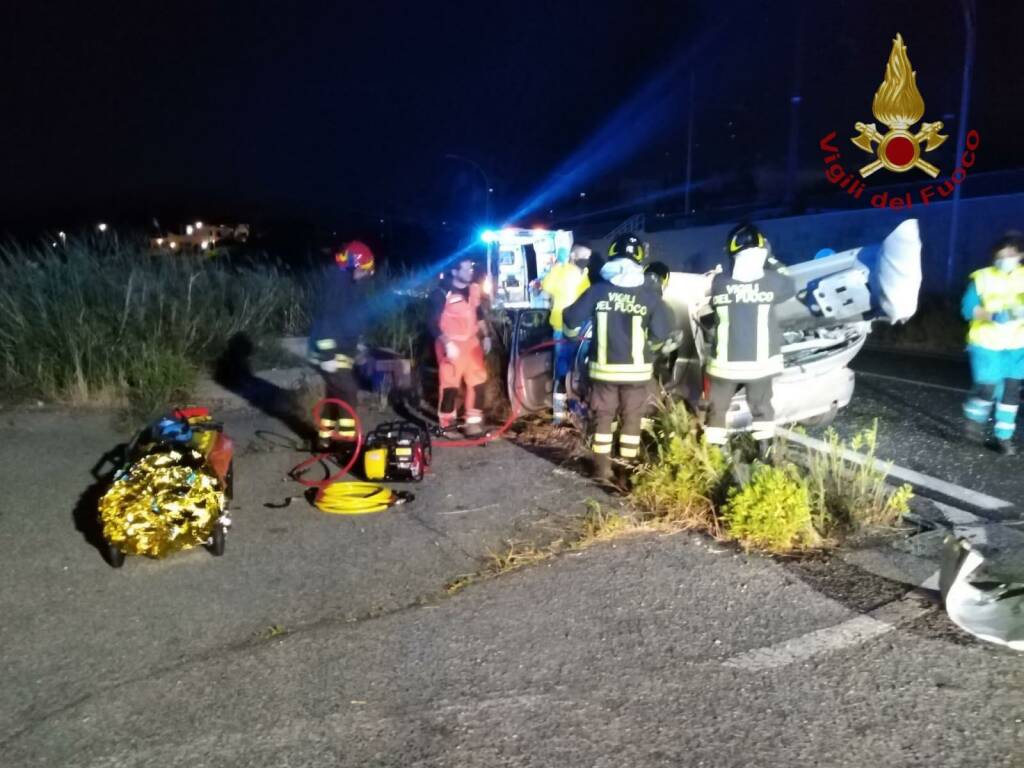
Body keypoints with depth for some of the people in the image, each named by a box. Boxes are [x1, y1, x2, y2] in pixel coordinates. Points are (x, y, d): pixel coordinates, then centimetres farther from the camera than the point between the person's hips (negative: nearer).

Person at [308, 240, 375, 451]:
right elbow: (325, 320, -25)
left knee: (336, 394, 15)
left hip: (342, 352, 10)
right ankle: (346, 437, 0)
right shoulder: (335, 285, -20)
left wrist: (358, 343, 28)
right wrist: (328, 355, -27)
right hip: (330, 354, -10)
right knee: (348, 392, -8)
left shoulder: (353, 285, 9)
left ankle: (325, 438, 24)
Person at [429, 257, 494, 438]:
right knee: (450, 385, -2)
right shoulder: (442, 293, -14)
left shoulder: (474, 289, 7)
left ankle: (473, 422, 20)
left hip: (471, 342, 7)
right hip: (451, 345, -6)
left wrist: (485, 336, 14)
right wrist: (447, 343, -23)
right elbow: (434, 323, -15)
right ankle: (447, 425, 11)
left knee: (478, 381, 8)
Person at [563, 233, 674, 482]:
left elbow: (571, 319, -4)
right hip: (636, 369, 0)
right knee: (632, 419, 13)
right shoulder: (650, 294, -9)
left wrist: (574, 332, 17)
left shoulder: (598, 290, -8)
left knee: (603, 418, 13)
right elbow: (661, 333, -8)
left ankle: (602, 468, 16)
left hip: (603, 368, 1)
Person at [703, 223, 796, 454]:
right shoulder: (772, 281, -13)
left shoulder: (719, 282, -14)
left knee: (717, 409, 15)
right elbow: (791, 287, 9)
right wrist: (773, 262, 16)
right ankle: (764, 451, 28)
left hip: (725, 362, -1)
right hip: (760, 361, 1)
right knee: (761, 408, 20)